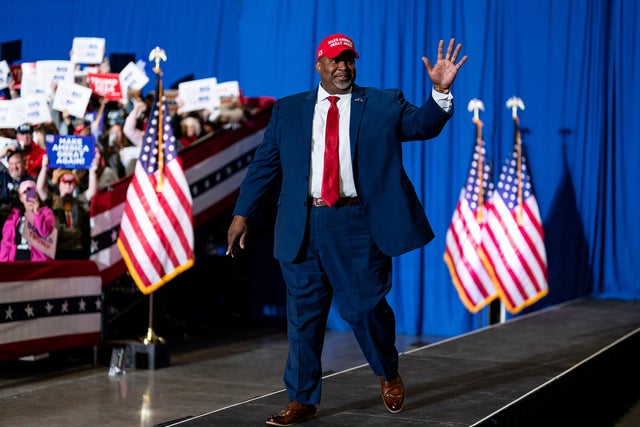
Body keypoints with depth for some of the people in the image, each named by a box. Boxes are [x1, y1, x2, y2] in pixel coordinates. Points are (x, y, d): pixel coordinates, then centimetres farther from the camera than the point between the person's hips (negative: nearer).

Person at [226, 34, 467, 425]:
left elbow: (423, 124, -3)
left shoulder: (384, 104, 9)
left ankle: (389, 375, 28)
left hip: (358, 225, -2)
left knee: (365, 307, -1)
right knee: (304, 315, 6)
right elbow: (265, 165, 11)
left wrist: (441, 91, -22)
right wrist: (242, 214, 5)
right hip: (303, 227, 2)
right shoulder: (288, 110, 12)